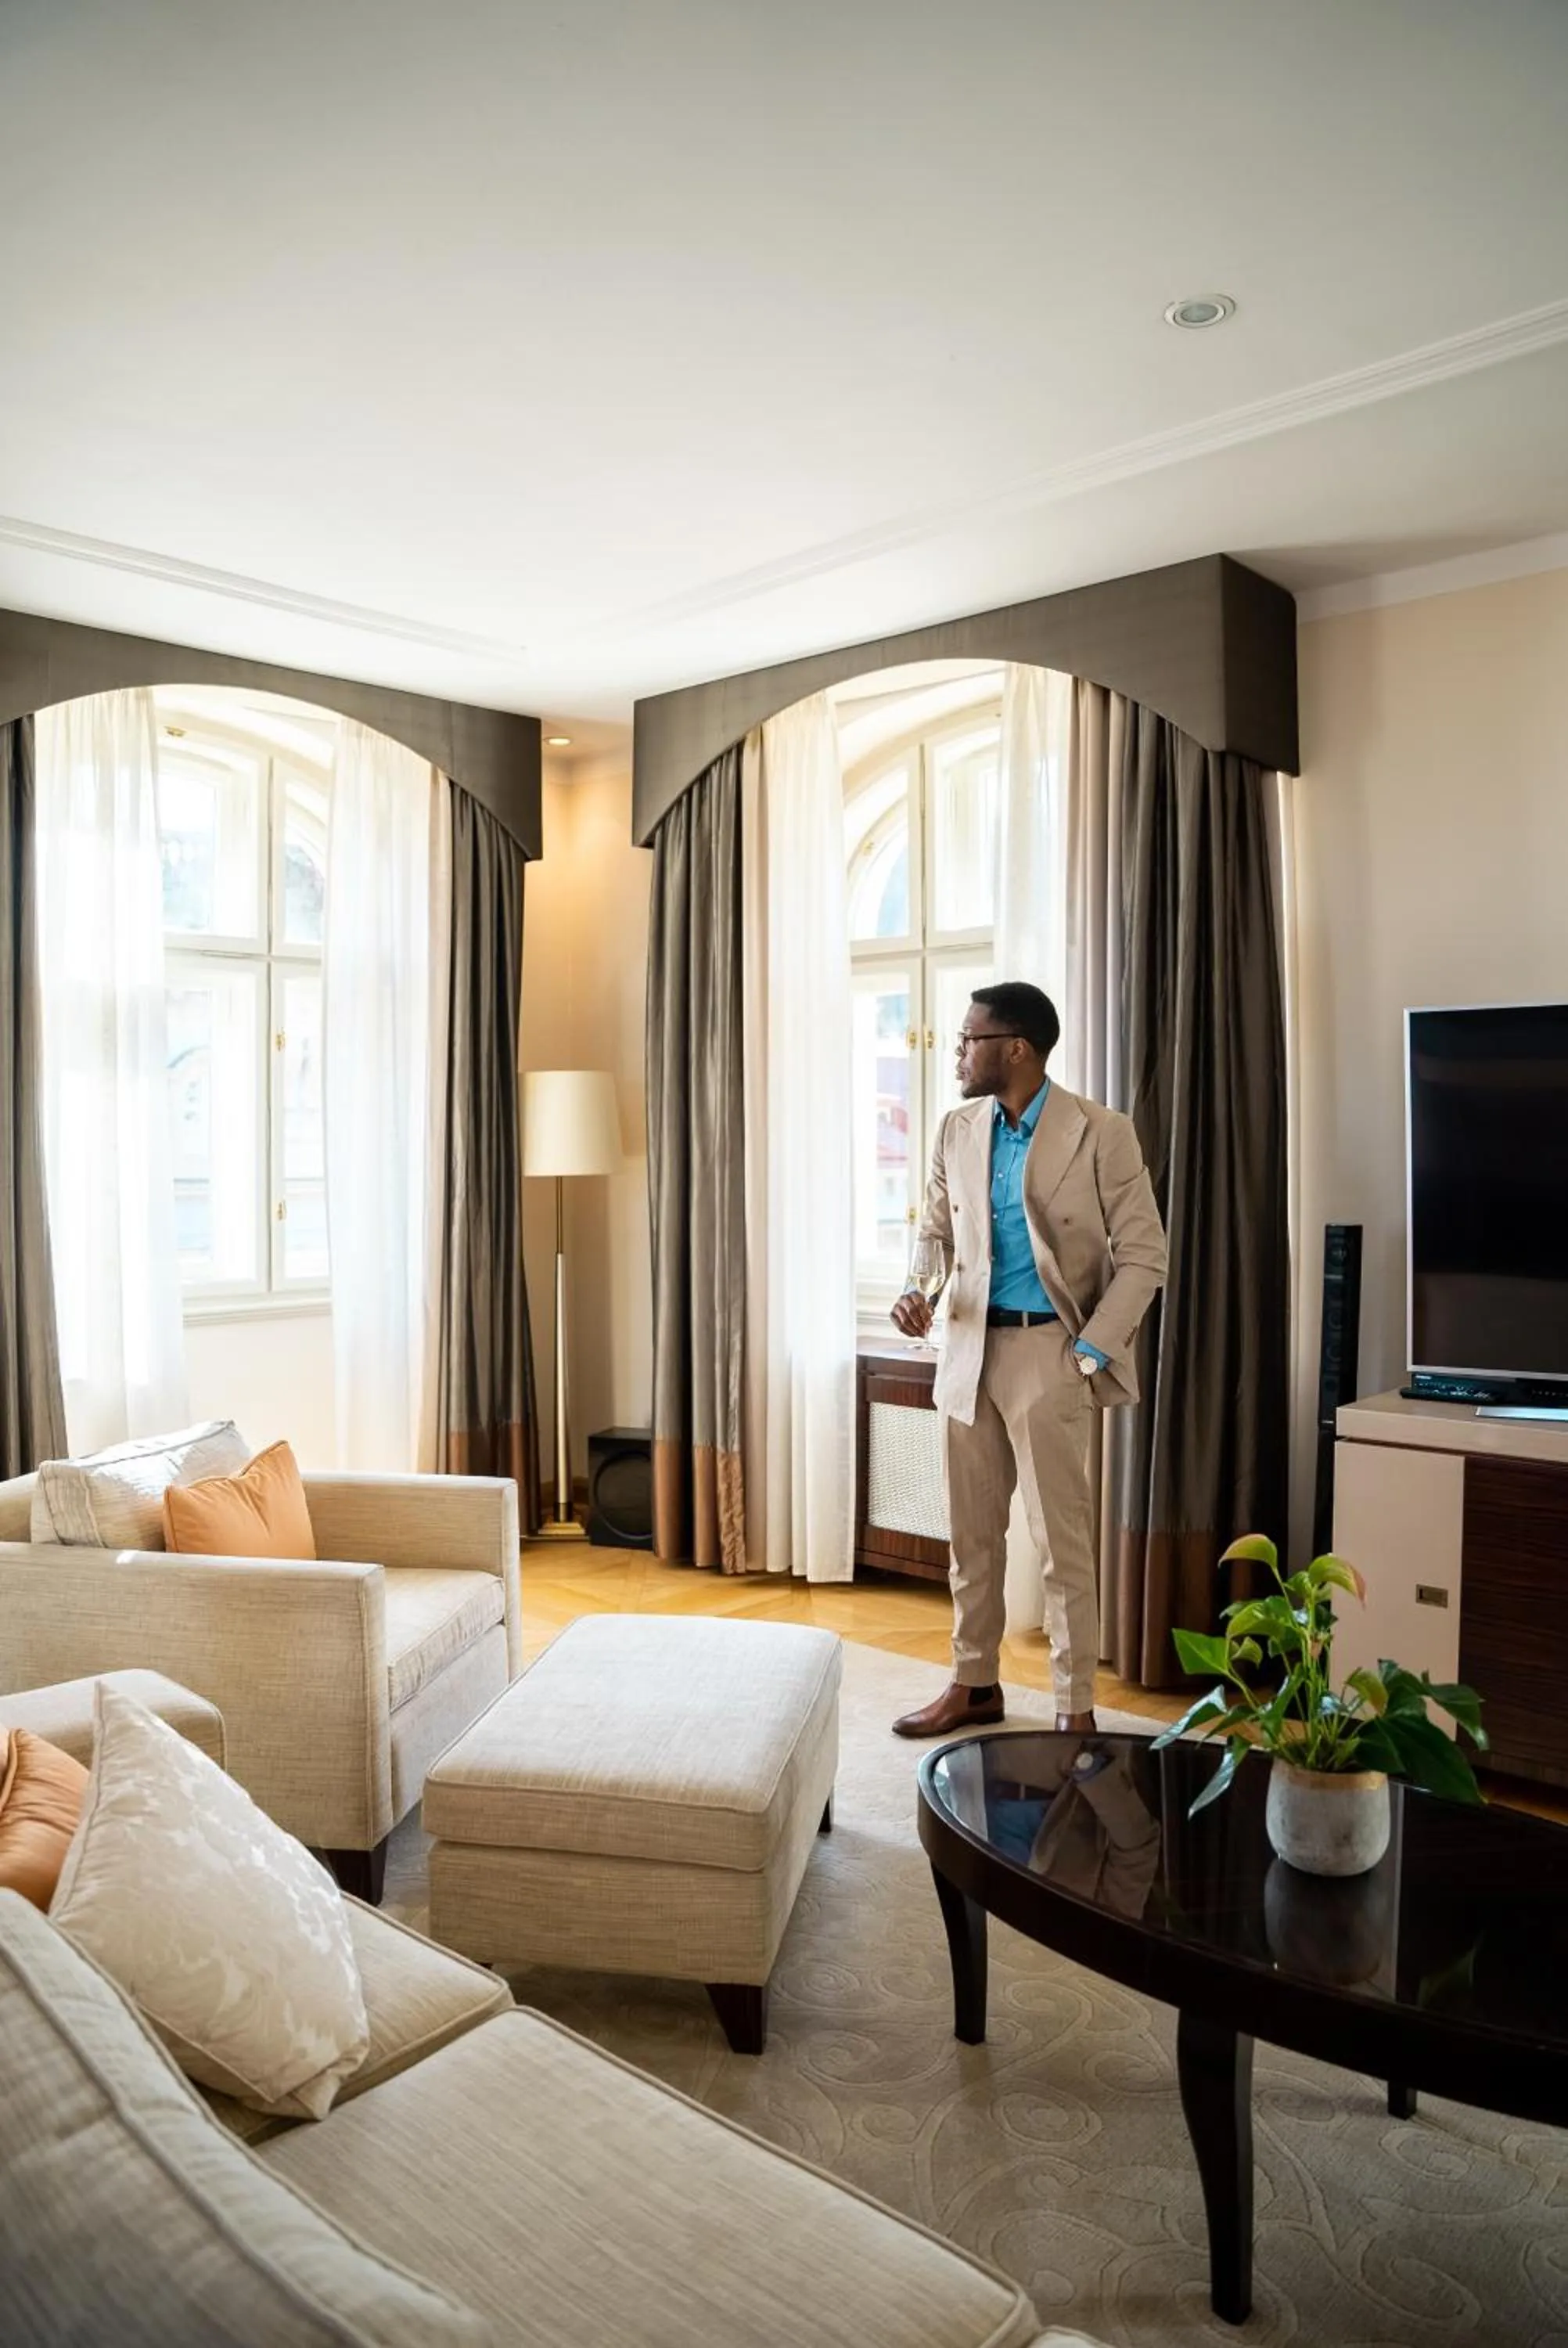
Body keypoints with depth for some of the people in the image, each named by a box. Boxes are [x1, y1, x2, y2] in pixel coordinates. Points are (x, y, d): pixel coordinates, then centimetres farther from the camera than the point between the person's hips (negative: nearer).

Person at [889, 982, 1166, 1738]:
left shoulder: (1102, 1134, -10)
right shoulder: (956, 1131, 6)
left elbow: (1142, 1257, -8)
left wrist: (1090, 1352, -15)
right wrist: (916, 1290, -6)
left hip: (1046, 1350, -5)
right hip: (970, 1347, 6)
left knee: (1061, 1542, 1)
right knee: (970, 1530, 14)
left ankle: (1076, 1709, 15)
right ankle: (974, 1683, 30)